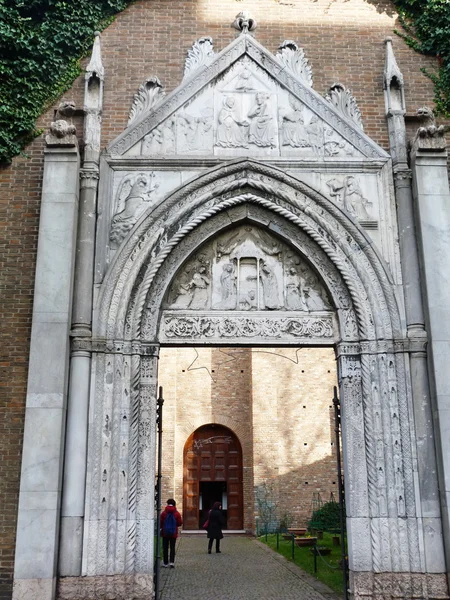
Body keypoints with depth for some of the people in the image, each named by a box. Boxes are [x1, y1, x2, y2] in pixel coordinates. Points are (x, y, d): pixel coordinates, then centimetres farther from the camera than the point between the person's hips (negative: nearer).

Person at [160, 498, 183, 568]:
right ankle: (172, 562, -5)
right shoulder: (177, 513, -6)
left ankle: (165, 563, 11)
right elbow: (180, 523, -3)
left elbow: (160, 523, -6)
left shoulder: (163, 513, -8)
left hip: (165, 533, 0)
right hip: (173, 533, 0)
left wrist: (161, 527, 15)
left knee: (165, 548, 8)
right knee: (172, 547, 6)